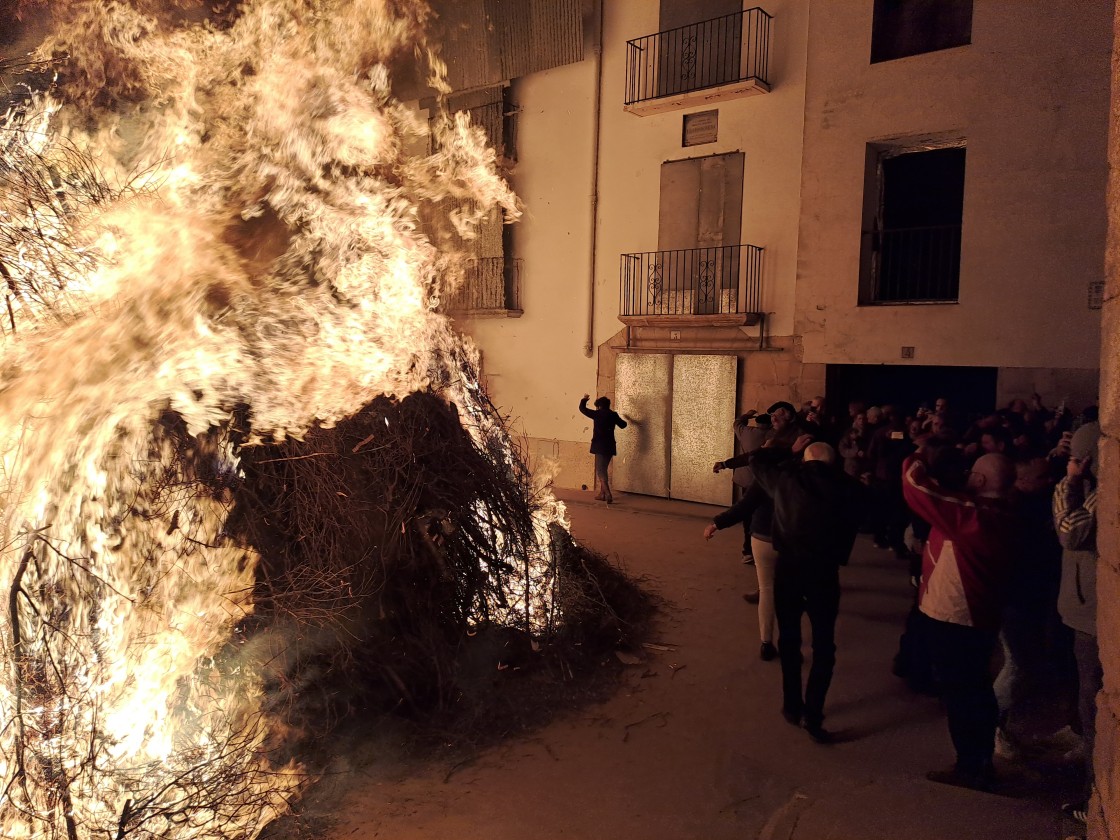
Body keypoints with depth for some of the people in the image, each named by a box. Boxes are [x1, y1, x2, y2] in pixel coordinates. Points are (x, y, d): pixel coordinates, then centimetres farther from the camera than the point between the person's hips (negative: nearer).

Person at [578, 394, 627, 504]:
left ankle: (608, 495, -19)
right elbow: (623, 425, 20)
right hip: (610, 446, 6)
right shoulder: (613, 415, 5)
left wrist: (584, 399, 21)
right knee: (603, 469, 18)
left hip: (600, 446, -6)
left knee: (601, 471, -6)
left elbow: (582, 408, 2)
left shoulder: (597, 414, -7)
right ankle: (602, 493, 23)